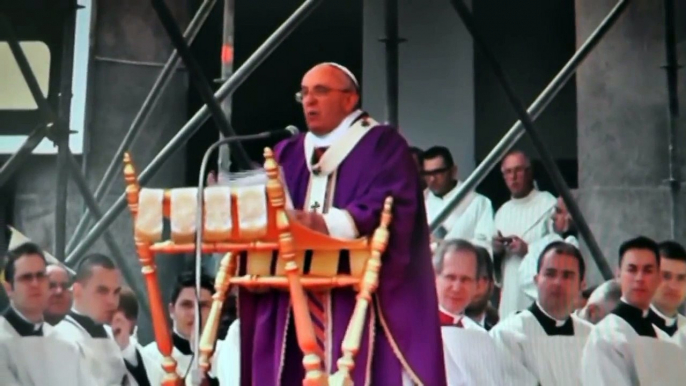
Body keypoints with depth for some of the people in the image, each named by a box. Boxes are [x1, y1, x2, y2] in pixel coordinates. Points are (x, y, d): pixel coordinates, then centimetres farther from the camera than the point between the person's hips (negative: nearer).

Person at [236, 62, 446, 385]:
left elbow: (388, 209, -14)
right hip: (293, 303, 6)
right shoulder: (288, 153, 21)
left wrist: (327, 224, -29)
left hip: (359, 298, -5)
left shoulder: (382, 146, 2)